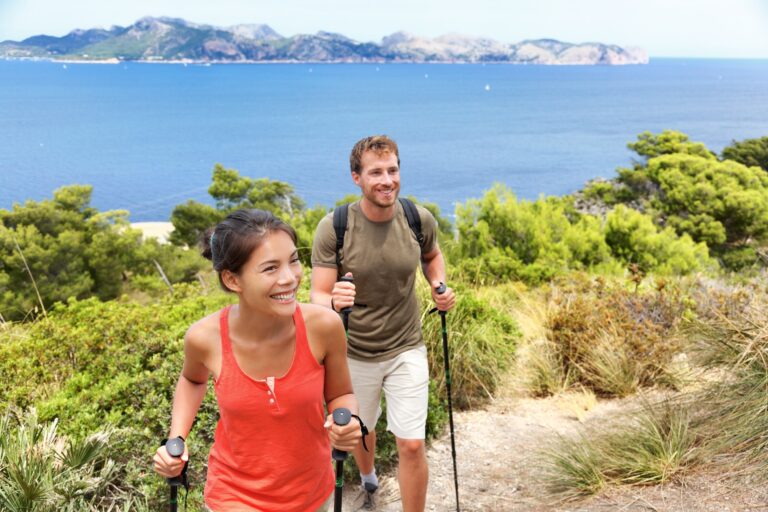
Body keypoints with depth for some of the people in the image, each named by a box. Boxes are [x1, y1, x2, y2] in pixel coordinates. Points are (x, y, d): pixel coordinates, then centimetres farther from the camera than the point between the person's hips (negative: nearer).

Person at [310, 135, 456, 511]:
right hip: (354, 353, 0)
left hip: (406, 350, 0)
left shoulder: (420, 220, -11)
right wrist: (334, 302, -41)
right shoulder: (333, 227, -19)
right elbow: (318, 296, -18)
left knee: (412, 445, -2)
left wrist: (439, 287, -7)